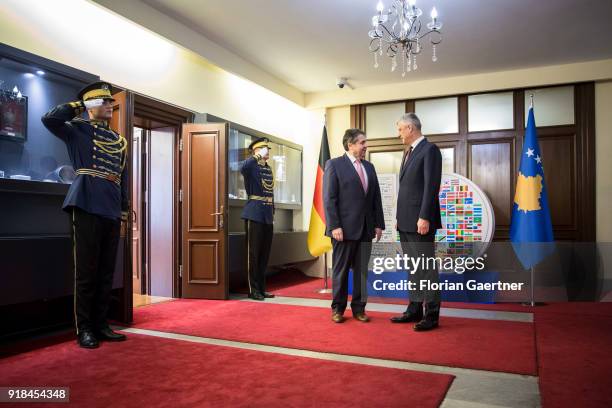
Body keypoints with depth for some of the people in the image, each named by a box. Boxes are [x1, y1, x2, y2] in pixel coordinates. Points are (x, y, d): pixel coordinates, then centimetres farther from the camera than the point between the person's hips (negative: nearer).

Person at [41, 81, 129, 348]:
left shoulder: (119, 140, 19)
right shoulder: (79, 129, 4)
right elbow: (49, 119, -15)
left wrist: (124, 209, 13)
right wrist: (78, 105, -1)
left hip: (112, 211, 6)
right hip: (87, 207, -5)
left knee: (106, 272, 9)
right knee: (86, 271, -2)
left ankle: (100, 325, 19)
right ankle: (84, 329, 9)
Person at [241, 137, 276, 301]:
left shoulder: (268, 168, 16)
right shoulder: (252, 165, -6)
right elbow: (243, 168, -32)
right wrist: (257, 156, -22)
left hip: (268, 217, 7)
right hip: (254, 216, -7)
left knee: (265, 254, 12)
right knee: (253, 254, 0)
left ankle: (261, 288, 21)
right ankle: (253, 289, 9)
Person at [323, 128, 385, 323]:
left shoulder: (369, 167, 14)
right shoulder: (334, 165, -3)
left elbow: (376, 198, 14)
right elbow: (329, 199, -9)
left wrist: (378, 224, 7)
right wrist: (334, 226, -15)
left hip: (366, 228, 5)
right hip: (344, 228, -5)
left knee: (362, 270, 8)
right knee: (341, 270, 5)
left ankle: (359, 308, 19)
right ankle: (338, 308, 17)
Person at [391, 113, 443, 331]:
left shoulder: (429, 150, -8)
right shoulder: (408, 152, 19)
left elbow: (431, 186, -15)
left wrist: (424, 217, -20)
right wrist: (400, 217, 15)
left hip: (420, 221, -9)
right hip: (406, 221, 9)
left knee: (426, 267, -2)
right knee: (412, 268, 13)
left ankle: (431, 314, 6)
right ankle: (414, 310, 22)